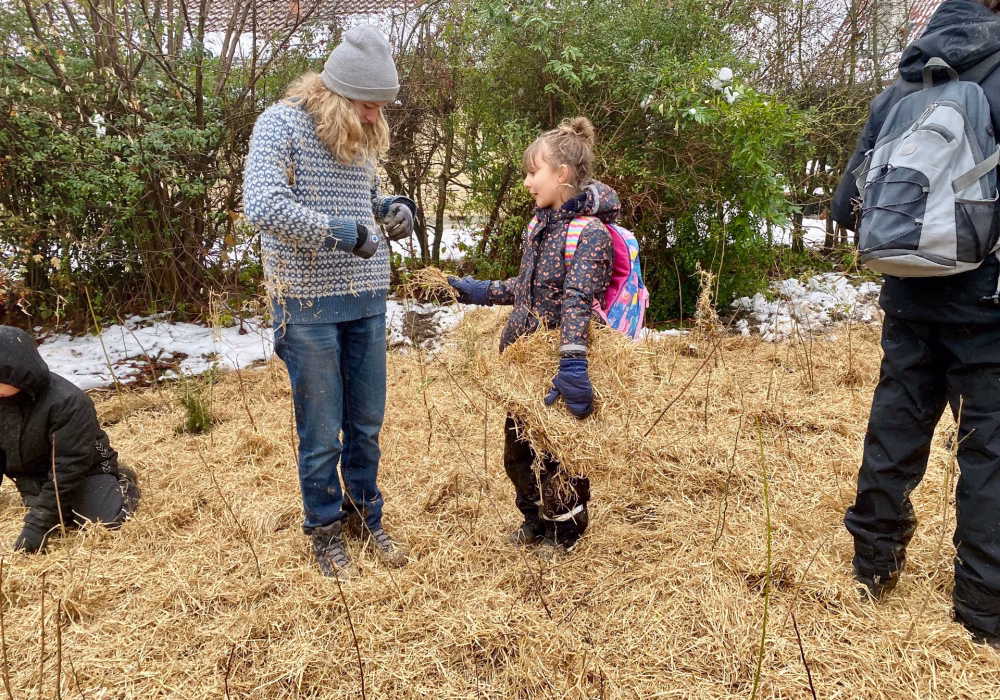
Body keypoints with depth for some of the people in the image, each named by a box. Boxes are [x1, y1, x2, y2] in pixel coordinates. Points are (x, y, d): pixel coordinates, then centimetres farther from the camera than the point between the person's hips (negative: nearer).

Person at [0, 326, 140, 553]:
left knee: (103, 521, -22)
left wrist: (38, 523, -31)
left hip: (84, 472, -6)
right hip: (35, 477, 6)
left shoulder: (67, 403, -31)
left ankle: (122, 485, 9)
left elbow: (69, 466, -30)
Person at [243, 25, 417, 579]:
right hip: (308, 303, -6)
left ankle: (365, 517, 34)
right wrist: (340, 232, -23)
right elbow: (261, 206, -23)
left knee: (367, 422, 14)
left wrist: (393, 207, 0)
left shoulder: (363, 135, 10)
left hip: (367, 299, 6)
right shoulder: (281, 123, -10)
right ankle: (325, 529, 27)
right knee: (321, 430, 5)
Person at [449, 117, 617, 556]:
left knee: (559, 451, 8)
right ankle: (535, 520, 41)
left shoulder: (590, 232, -18)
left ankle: (566, 531, 33)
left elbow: (578, 302, -32)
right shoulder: (540, 223, 7)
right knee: (517, 447, 18)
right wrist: (481, 292, 18)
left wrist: (572, 366, -41)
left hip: (557, 367, -8)